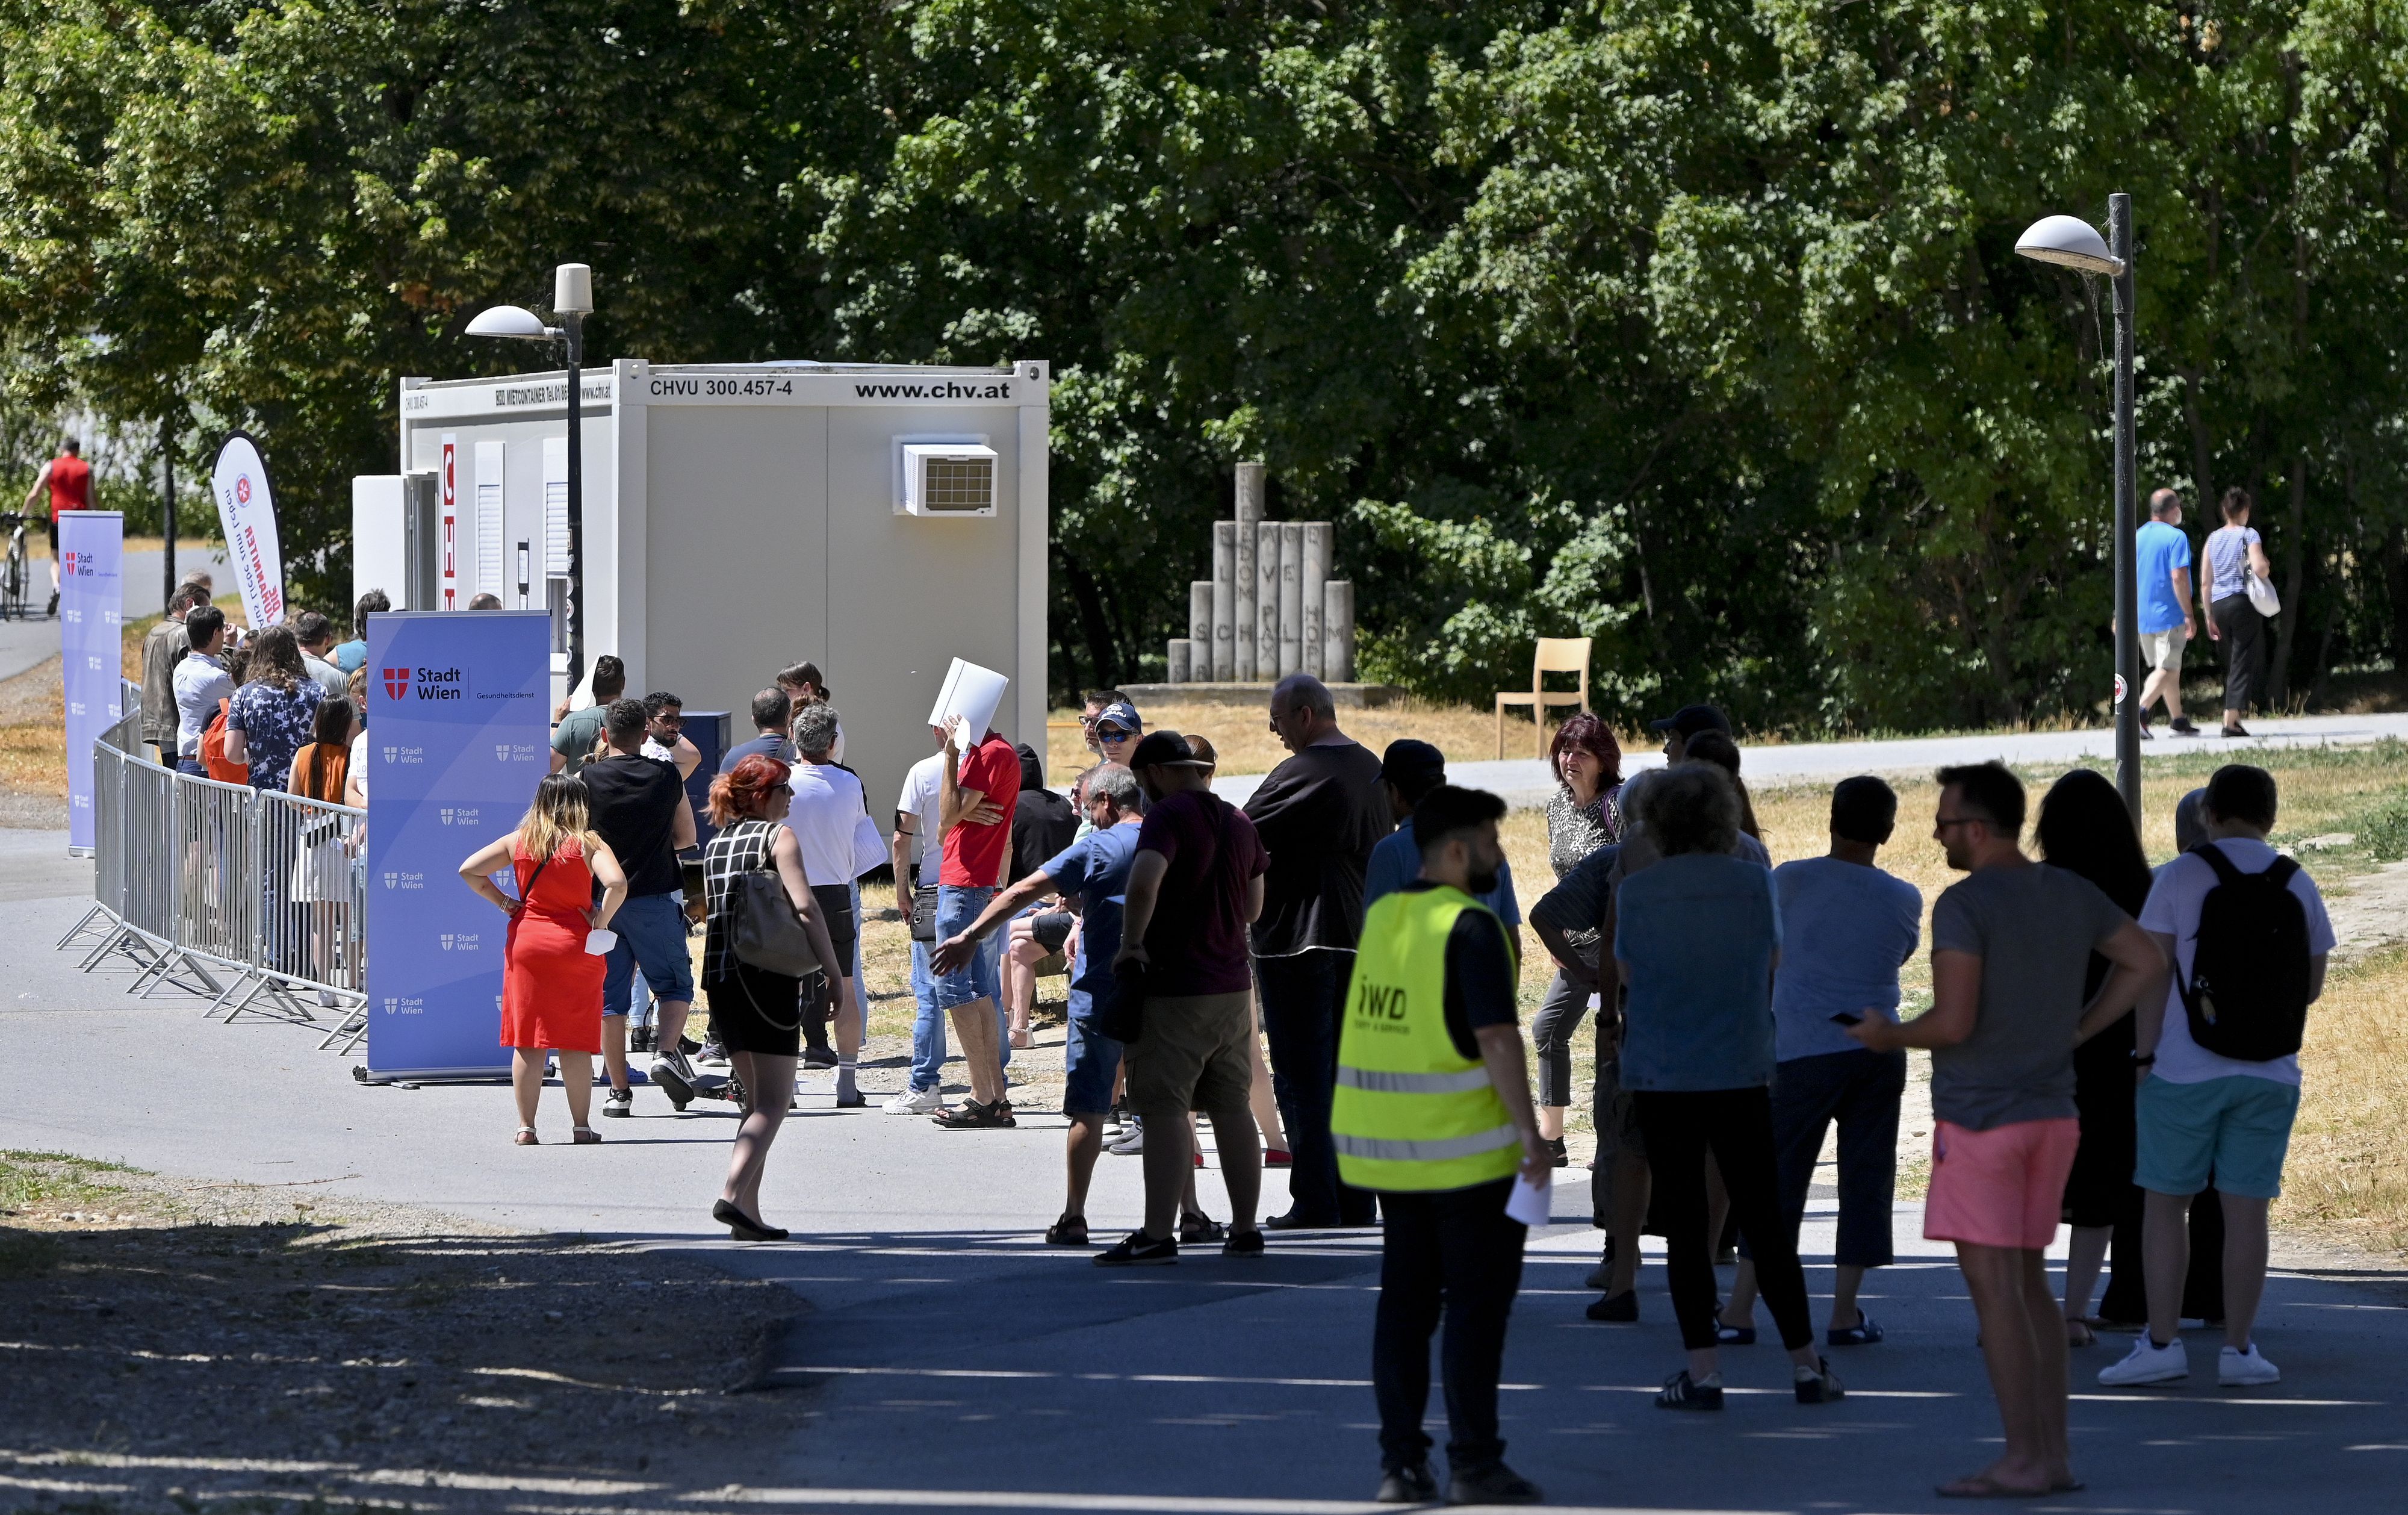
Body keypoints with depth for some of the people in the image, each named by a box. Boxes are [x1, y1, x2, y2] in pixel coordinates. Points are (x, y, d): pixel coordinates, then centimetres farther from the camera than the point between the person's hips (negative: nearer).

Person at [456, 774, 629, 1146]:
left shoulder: (517, 842, 3)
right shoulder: (589, 844, -6)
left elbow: (469, 870, 1)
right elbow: (616, 883, -21)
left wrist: (502, 902, 7)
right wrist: (602, 920, -7)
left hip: (526, 942, 2)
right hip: (575, 946, -2)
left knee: (527, 1040, 6)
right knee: (574, 1042, 5)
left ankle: (526, 1127, 5)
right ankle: (581, 1126, 7)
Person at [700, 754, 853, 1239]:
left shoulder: (715, 845, 16)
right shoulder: (779, 836, -4)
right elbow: (805, 907, -15)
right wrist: (836, 976, -14)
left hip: (720, 980, 7)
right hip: (768, 979, -7)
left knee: (756, 1099, 15)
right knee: (773, 1103, -8)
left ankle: (748, 1214, 9)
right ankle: (732, 1195, -27)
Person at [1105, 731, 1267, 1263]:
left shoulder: (1168, 816, -13)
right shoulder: (1237, 822, 13)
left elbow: (1145, 878, -31)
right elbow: (1254, 906, 22)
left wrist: (1131, 940, -20)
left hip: (1173, 990, -8)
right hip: (1232, 987, 8)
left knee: (1164, 1109, -8)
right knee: (1232, 1108, 12)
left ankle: (1157, 1234, -12)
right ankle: (1245, 1230, 15)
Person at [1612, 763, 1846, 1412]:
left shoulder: (1636, 891, -6)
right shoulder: (1753, 883, -3)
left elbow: (1626, 971, 6)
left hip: (1661, 1078, -1)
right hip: (1742, 1074, 1)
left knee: (1685, 1227, 3)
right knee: (1764, 1223, 9)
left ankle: (1702, 1372, 0)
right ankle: (1806, 1365, 12)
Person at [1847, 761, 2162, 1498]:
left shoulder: (1964, 906, -16)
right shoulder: (2070, 893, 6)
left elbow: (1953, 1022, -22)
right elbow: (2146, 962, 12)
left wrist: (1888, 1037, -3)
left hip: (1979, 1119, -8)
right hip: (2052, 1113, 8)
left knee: (1993, 1285, -4)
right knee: (2027, 1281, 13)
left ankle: (2023, 1460, -5)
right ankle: (2054, 1454, 11)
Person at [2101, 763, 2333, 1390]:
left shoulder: (2181, 878, -5)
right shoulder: (2300, 886, 4)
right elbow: (2313, 986, 11)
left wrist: (2144, 1055, -1)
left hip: (2184, 1073, -3)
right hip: (2270, 1075, 3)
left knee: (2165, 1204, 5)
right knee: (2246, 1209, 5)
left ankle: (2161, 1344, 1)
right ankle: (2239, 1348, 6)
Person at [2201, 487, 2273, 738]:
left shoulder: (2213, 539, 11)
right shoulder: (2249, 536, -4)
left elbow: (2205, 582, 11)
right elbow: (2259, 569, -19)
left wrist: (2209, 616, 16)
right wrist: (2267, 567, 6)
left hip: (2219, 604, 5)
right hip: (2243, 602, -5)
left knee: (2233, 663, 16)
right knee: (2243, 663, -4)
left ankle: (2235, 717, 16)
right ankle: (2231, 721, -13)